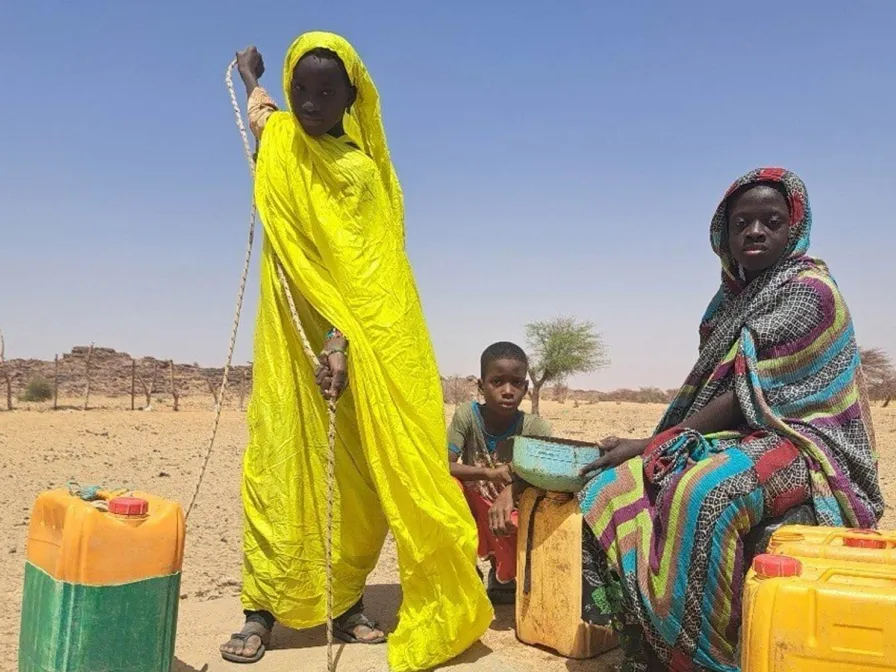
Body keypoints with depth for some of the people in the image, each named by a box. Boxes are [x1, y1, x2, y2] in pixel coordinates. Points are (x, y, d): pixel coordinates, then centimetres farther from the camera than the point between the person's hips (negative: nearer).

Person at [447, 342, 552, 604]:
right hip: (474, 512, 0)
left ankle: (502, 578, 12)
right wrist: (489, 473, -34)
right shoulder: (467, 415, -15)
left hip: (511, 518, 0)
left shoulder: (534, 427, -16)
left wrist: (512, 490, -43)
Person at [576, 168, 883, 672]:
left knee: (702, 493, -37)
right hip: (735, 437, 8)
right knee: (613, 485, -11)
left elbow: (750, 400, -17)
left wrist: (650, 446, -18)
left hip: (799, 438, -8)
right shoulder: (732, 297, 14)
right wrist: (652, 445, -1)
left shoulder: (810, 292, -10)